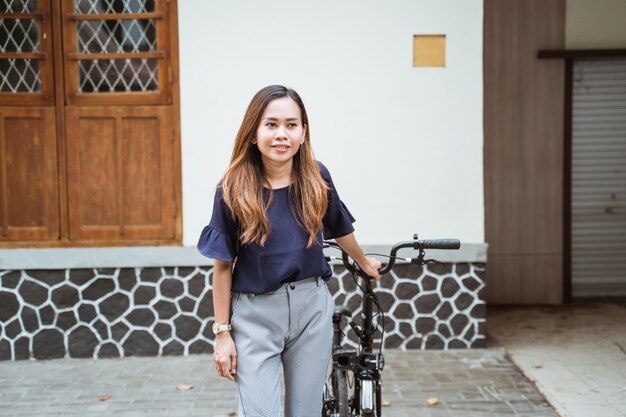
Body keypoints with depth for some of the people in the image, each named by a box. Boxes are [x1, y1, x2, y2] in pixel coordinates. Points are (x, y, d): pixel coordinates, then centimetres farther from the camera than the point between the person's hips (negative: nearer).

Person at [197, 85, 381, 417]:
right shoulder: (233, 191, -11)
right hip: (255, 316, -2)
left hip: (312, 310, 3)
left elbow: (340, 229, 15)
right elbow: (223, 266, -6)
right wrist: (222, 332, -4)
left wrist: (365, 263, 30)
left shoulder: (316, 179, -4)